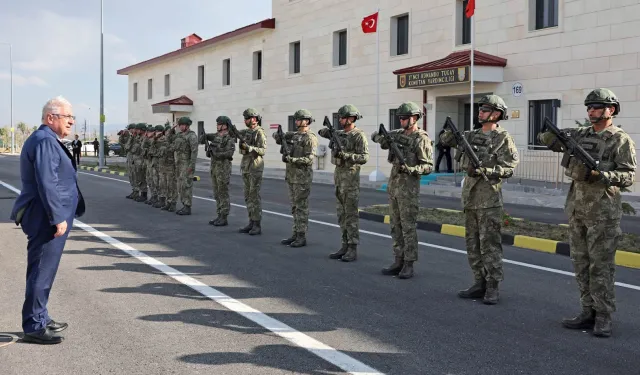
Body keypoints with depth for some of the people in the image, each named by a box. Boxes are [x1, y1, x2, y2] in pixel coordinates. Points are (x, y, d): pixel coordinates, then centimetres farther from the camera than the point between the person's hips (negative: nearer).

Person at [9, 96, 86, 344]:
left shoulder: (48, 140, 17)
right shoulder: (45, 141, -16)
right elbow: (46, 183, -23)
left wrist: (60, 215, 24)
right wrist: (58, 218, -23)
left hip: (45, 219, 11)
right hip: (47, 219, -11)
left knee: (42, 270, 17)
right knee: (42, 271, -5)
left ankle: (40, 319, 29)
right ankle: (34, 327, 2)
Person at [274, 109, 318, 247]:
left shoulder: (310, 138, -12)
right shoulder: (293, 135, 13)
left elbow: (309, 159, -19)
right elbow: (276, 136, 18)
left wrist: (291, 160, -26)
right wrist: (282, 137, -5)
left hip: (303, 177, -8)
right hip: (291, 176, 8)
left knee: (302, 207, -5)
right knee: (295, 206, 11)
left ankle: (302, 237, -1)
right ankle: (295, 234, 16)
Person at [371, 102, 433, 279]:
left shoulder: (422, 139, -11)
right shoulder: (398, 134, 11)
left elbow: (428, 166, -14)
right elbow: (375, 135, 19)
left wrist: (410, 169, -29)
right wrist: (383, 139, -3)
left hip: (409, 187, -8)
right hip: (393, 184, 8)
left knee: (408, 227, -5)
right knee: (396, 226, 9)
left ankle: (409, 265, 1)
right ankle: (399, 261, 15)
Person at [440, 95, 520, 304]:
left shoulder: (503, 138, -6)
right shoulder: (471, 135, 13)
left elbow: (509, 168, -12)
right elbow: (445, 140, 19)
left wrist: (485, 171, -21)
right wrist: (450, 130, -3)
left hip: (489, 197, -7)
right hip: (469, 195, 7)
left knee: (490, 244, -5)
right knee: (472, 243, 10)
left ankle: (492, 288, 1)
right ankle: (480, 283, 18)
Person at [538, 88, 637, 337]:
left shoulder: (621, 140, -6)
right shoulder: (580, 135, 12)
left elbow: (629, 176, -11)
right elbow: (544, 138, 13)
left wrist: (601, 175, -26)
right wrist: (557, 136, -9)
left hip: (603, 211, -6)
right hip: (577, 208, 7)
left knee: (601, 265, -3)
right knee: (581, 264, 10)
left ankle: (604, 318, 5)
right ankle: (588, 313, 18)